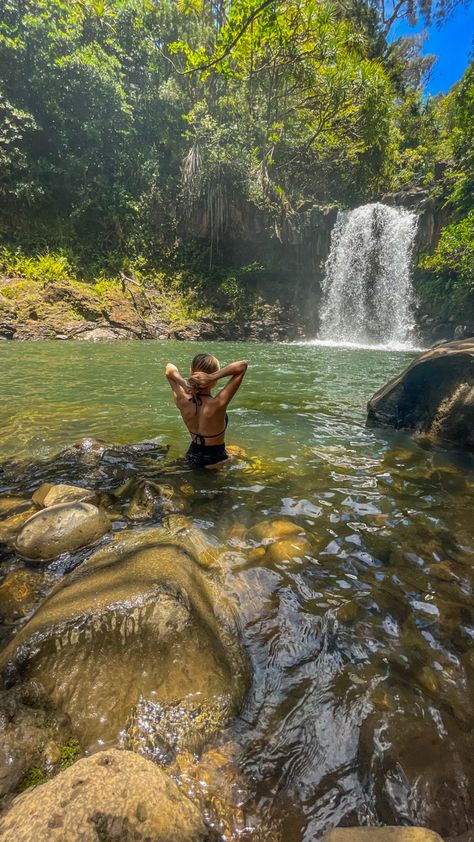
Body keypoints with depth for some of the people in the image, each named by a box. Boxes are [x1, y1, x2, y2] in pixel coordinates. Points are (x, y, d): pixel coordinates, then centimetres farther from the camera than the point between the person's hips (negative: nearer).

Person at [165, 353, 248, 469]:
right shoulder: (218, 404, -33)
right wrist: (213, 377, -39)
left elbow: (169, 367, -5)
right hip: (214, 460, -3)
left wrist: (182, 382, -24)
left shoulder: (182, 401, -21)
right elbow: (243, 364, -31)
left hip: (193, 455, 4)